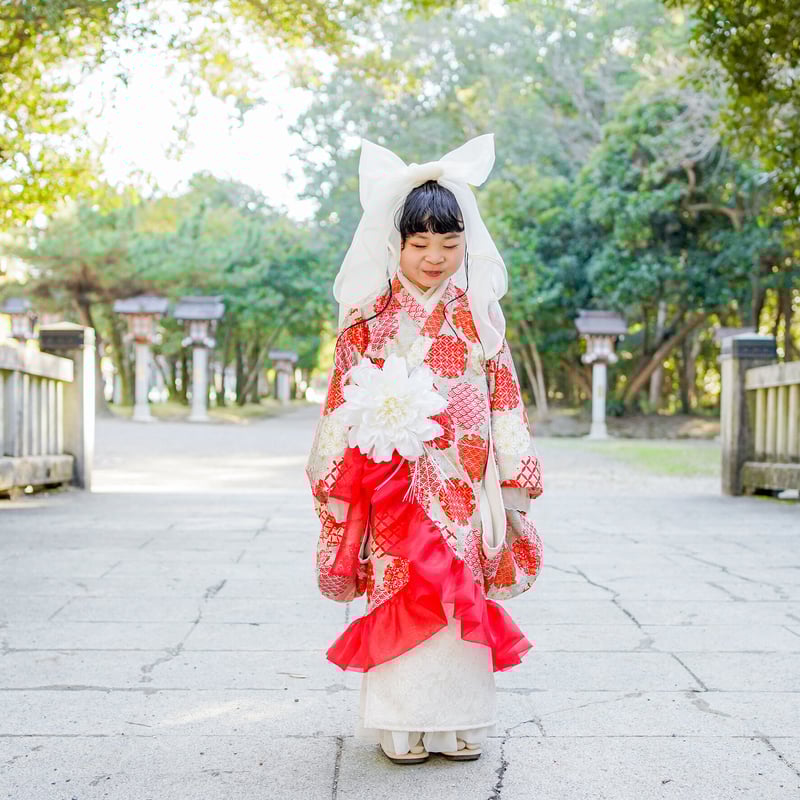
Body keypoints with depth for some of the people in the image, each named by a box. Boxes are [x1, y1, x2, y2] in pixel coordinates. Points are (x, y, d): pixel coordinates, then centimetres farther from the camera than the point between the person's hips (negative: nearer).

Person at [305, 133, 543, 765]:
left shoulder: (479, 316, 6)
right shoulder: (370, 317, 2)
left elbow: (504, 398, 7)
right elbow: (344, 401, 3)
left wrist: (515, 476, 4)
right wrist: (339, 477, -2)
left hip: (463, 481, 1)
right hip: (395, 481, -1)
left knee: (461, 592, 4)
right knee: (399, 593, -1)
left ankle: (458, 722, 16)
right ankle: (402, 726, 11)